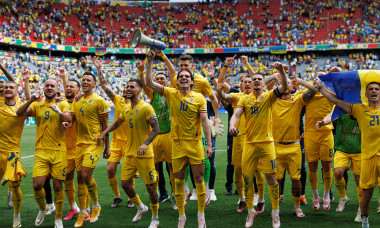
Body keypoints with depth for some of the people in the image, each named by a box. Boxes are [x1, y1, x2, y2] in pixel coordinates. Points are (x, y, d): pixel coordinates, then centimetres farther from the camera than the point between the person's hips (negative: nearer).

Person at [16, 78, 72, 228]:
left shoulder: (62, 105, 6)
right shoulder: (37, 105, 10)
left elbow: (69, 120, -13)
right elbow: (19, 113, -5)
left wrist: (59, 111, -32)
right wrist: (31, 100, -20)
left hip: (59, 151, -1)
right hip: (41, 151, 1)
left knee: (57, 186, 2)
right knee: (37, 185, -10)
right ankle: (42, 209, 21)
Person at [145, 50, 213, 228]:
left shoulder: (199, 98, -1)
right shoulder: (171, 94, 3)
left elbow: (204, 120, -3)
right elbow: (149, 82, -3)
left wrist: (209, 144, -8)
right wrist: (149, 61, -11)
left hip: (195, 143, -1)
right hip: (177, 143, 1)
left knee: (198, 179, 3)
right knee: (179, 180, 7)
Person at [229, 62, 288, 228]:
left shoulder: (269, 96, 3)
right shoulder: (245, 99, 8)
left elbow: (284, 88, -12)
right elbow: (236, 114, -4)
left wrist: (281, 71, -28)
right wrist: (232, 125, -25)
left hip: (266, 143, -2)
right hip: (249, 143, 2)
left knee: (271, 177, -1)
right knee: (247, 178, 5)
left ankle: (275, 212, 13)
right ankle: (250, 211, 21)